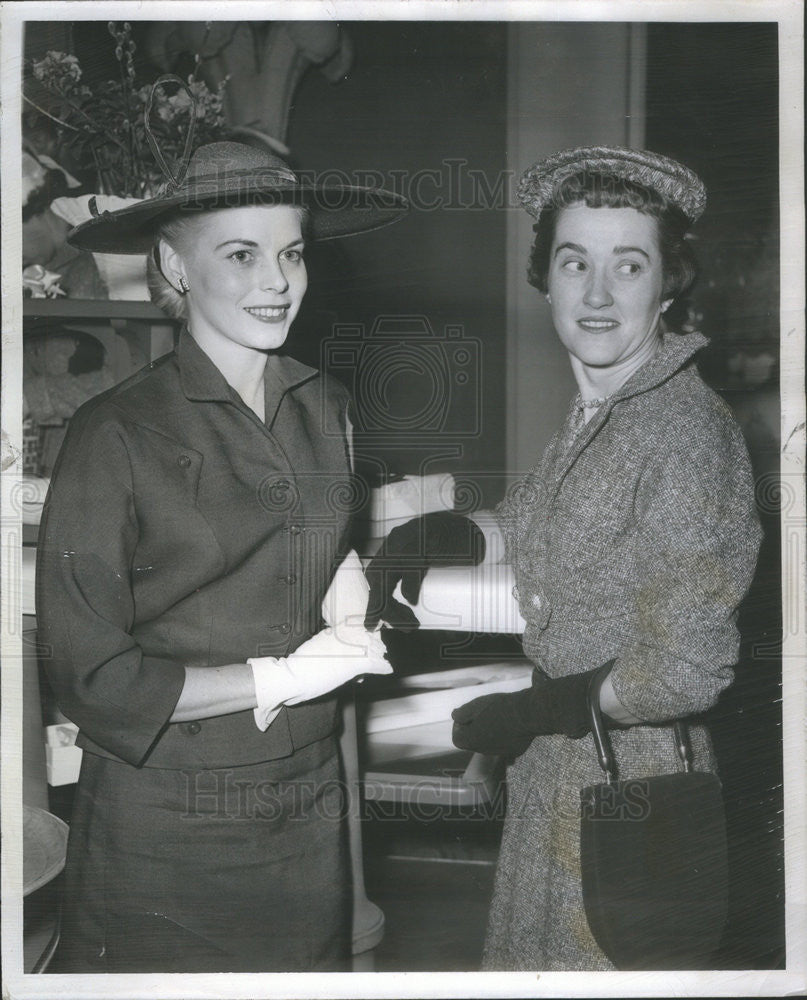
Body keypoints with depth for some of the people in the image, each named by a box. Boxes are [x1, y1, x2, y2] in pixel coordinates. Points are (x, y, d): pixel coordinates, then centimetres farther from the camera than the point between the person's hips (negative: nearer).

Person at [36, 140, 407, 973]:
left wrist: (351, 581, -3)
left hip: (309, 809, 5)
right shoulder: (116, 434, -14)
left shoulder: (326, 408, 2)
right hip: (162, 831, -4)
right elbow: (90, 675, -14)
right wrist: (280, 679, -14)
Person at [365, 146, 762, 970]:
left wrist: (533, 711, -15)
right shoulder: (592, 415, 5)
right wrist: (436, 541, 3)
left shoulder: (684, 429, -21)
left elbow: (686, 671, -23)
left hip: (625, 777, -8)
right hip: (553, 776, 8)